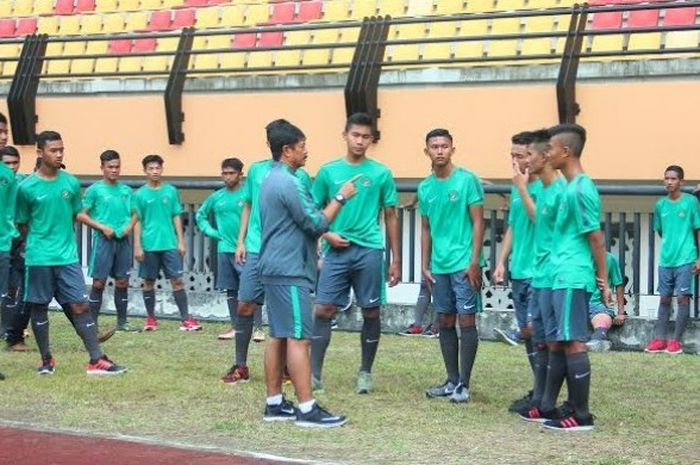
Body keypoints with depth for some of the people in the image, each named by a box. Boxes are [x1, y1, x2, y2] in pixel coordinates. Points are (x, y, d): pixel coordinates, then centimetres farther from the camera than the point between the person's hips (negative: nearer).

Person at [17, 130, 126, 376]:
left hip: (68, 257, 2)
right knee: (39, 307, 6)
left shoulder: (71, 183, 2)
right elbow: (22, 224, 3)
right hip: (39, 259, -2)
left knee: (80, 306, -2)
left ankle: (97, 360, -4)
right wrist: (39, 242, 6)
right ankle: (46, 359, 20)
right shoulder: (27, 187, -7)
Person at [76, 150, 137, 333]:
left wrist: (130, 226, -2)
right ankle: (93, 323, 3)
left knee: (122, 282, 8)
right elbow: (81, 215, -6)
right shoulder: (94, 190, -4)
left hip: (123, 240, 5)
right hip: (103, 240, -5)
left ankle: (122, 322, 16)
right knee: (99, 282, -3)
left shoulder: (126, 190, 10)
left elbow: (135, 213, 19)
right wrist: (102, 227, -14)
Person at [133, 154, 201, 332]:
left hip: (170, 244, 1)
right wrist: (137, 246, -3)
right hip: (149, 245, -1)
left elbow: (176, 217, 9)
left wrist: (181, 241, 5)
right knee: (149, 282, 7)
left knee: (177, 280, -3)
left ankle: (185, 319, -4)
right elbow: (137, 222, 1)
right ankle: (151, 318, 18)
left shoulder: (171, 191, 6)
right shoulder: (140, 194, 1)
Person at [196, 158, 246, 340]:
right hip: (224, 250, 5)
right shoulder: (216, 197, 9)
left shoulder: (248, 195, -7)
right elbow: (200, 215, 23)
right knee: (231, 290, 10)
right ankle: (235, 327, 17)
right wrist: (211, 232, 9)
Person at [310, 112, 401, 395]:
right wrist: (327, 234, -8)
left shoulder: (381, 173, 3)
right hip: (336, 251, 0)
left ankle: (365, 373, 17)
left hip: (369, 251, 0)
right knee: (323, 310, -5)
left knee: (370, 312, 5)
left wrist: (396, 260, 6)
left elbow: (391, 217, 8)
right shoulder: (328, 172, 5)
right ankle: (315, 373, -1)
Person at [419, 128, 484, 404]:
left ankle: (464, 384, 1)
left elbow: (478, 223, -7)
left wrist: (474, 262, -13)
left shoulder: (467, 180, -6)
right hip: (439, 266, 6)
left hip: (464, 264, -6)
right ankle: (452, 380, 19)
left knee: (466, 321, -4)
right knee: (446, 322, 10)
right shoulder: (425, 187, 10)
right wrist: (425, 266, 11)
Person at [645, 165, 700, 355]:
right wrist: (670, 245, 12)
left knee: (683, 298, -5)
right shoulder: (660, 205, 8)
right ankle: (660, 339, 9)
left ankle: (676, 340, -1)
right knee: (664, 299, 6)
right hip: (665, 260, 4)